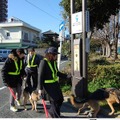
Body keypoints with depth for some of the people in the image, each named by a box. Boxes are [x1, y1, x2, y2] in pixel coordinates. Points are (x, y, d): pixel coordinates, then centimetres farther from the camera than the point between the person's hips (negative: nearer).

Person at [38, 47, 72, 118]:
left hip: (55, 83, 8)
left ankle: (51, 111, 36)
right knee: (55, 100, -1)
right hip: (48, 85, -7)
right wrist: (41, 88, -17)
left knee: (60, 99, 12)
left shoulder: (54, 62, 3)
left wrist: (67, 76, 3)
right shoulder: (44, 62, -18)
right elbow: (40, 76, -17)